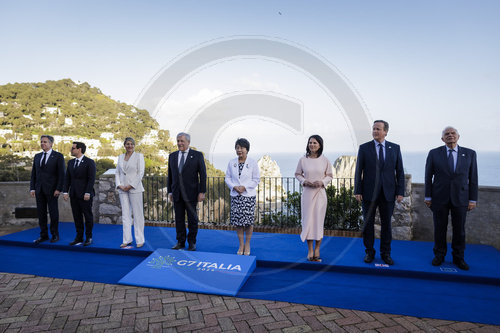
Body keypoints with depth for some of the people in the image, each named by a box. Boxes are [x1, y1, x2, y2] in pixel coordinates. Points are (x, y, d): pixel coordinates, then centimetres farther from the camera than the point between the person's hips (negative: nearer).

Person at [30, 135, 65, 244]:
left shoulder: (58, 156, -3)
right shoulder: (37, 156, 13)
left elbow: (61, 174, -7)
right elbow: (33, 173, 13)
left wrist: (58, 189, -14)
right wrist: (32, 188, 4)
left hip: (51, 189, -5)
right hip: (39, 189, 5)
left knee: (53, 212, 2)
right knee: (41, 212, 8)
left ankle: (55, 235, 14)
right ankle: (43, 235, 18)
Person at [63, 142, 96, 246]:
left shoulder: (89, 162, -6)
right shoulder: (70, 162, 13)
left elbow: (91, 179, -11)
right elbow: (67, 178, 13)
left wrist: (87, 193, -17)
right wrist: (66, 192, 5)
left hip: (85, 195, -6)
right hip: (73, 195, 6)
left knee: (88, 216, 3)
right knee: (77, 217, 9)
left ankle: (88, 238, 14)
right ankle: (79, 238, 17)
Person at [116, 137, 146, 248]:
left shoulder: (139, 156, 0)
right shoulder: (120, 157, 14)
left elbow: (141, 173, -6)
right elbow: (117, 172, 13)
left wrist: (130, 185, -12)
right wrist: (119, 185, -3)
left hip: (134, 188, -4)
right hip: (122, 189, 4)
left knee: (137, 214, -2)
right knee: (125, 214, 6)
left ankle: (140, 240, 5)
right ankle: (127, 240, 13)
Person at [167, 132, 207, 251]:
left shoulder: (197, 155, -2)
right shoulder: (172, 156, 11)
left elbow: (203, 174, -3)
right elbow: (170, 175, 14)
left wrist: (202, 192, -8)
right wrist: (170, 191, 9)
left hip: (191, 193, -3)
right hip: (177, 194, 4)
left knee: (192, 219, 4)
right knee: (179, 219, 8)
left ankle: (192, 242, 18)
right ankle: (180, 242, 20)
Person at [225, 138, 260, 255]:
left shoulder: (252, 163, -2)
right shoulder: (231, 163, 7)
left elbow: (256, 179, -2)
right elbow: (227, 178, 8)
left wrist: (244, 187, -14)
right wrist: (234, 187, -10)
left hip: (249, 195, -2)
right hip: (235, 195, 3)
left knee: (248, 221, 0)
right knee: (237, 221, 5)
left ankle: (247, 244, 18)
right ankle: (241, 245, 19)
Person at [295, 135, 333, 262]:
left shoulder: (325, 160, 1)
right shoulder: (303, 160, 2)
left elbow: (330, 175, 9)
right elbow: (297, 174, 10)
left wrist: (322, 182, -10)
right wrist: (304, 181, -9)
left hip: (320, 193, 0)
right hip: (307, 193, 0)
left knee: (319, 220, 3)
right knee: (308, 220, 1)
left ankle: (317, 249, 15)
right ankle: (310, 250, 12)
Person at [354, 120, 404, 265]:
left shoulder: (395, 148, 5)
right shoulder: (364, 148, 0)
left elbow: (400, 171, 5)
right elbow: (358, 171, -1)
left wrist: (400, 192, -2)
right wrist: (357, 191, -6)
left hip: (388, 193, 1)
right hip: (369, 193, -1)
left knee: (386, 224, 10)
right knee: (368, 224, 7)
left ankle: (386, 253, 24)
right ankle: (369, 252, 22)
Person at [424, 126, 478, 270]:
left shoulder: (470, 154, 3)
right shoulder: (434, 153, 0)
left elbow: (473, 178, 3)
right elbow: (428, 176, 2)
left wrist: (473, 199, 0)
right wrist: (428, 196, -1)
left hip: (460, 198, 1)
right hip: (439, 198, -1)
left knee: (459, 230, 9)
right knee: (440, 229, 7)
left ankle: (458, 258, 24)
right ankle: (439, 255, 22)